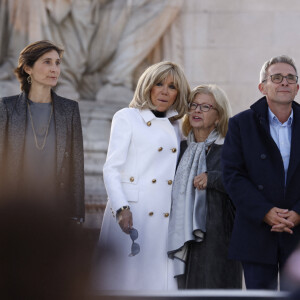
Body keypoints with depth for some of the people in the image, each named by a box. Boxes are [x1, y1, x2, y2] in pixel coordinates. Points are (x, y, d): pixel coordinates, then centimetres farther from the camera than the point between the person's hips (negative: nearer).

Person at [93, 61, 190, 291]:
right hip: (132, 213, -4)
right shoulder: (127, 118, 4)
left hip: (166, 217, 4)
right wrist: (121, 208, -15)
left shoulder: (175, 126, 19)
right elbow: (111, 168, -3)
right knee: (126, 277, -6)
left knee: (160, 279, -1)